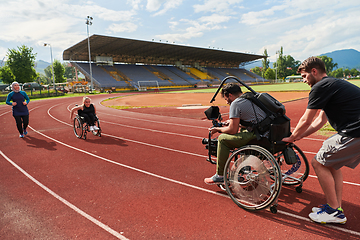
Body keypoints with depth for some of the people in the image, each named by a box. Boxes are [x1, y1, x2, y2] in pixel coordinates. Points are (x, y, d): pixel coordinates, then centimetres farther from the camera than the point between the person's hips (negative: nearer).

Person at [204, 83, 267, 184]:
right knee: (243, 130, 32)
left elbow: (232, 130, -8)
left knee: (223, 139, 2)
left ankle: (220, 176, 11)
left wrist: (217, 129, 9)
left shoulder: (236, 104, -8)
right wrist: (232, 121, 32)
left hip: (258, 136, -9)